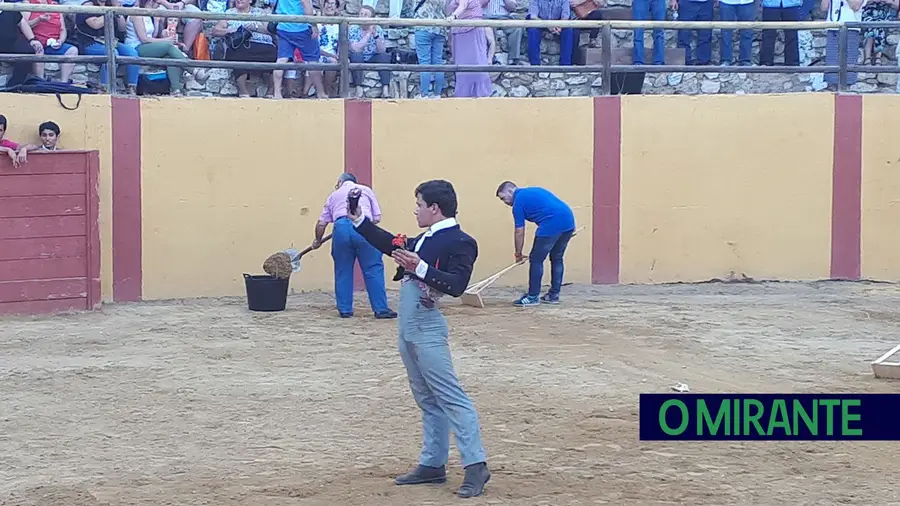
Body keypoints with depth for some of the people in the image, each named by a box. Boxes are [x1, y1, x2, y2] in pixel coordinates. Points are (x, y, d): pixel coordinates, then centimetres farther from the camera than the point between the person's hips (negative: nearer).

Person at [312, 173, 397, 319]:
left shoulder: (334, 195, 28)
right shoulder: (366, 190, 26)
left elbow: (321, 223, 23)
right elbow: (377, 218, 18)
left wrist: (318, 240, 40)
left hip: (341, 228, 1)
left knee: (343, 271, 13)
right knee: (373, 269, 3)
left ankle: (344, 310, 15)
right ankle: (381, 309, 0)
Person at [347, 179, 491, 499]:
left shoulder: (460, 242, -12)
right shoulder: (424, 240, 15)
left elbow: (457, 285, -22)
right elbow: (393, 245, 27)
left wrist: (420, 268, -29)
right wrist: (359, 221, 25)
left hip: (427, 331, -9)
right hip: (408, 329, 9)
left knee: (451, 397, -12)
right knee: (427, 400, 13)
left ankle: (475, 466, -13)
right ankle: (433, 464, 18)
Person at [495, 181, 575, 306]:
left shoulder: (519, 201, 3)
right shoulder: (532, 192, 27)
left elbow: (519, 232, 4)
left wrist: (518, 254, 15)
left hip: (552, 225, -9)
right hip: (568, 220, 9)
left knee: (536, 260, 1)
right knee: (557, 259, 19)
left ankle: (532, 297, 3)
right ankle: (554, 295, 22)